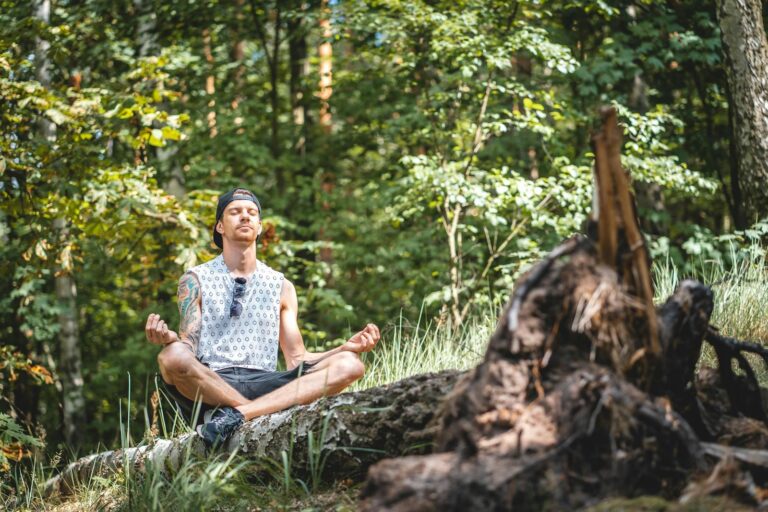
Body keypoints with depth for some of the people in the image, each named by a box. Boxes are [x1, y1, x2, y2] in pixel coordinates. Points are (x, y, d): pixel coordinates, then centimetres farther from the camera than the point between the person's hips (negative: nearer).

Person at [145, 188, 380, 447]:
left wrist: (347, 347, 0)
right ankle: (269, 416, -27)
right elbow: (188, 345, 2)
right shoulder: (195, 281, 13)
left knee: (350, 365, -20)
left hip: (263, 385, 3)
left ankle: (237, 414, -35)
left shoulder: (281, 286, 21)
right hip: (209, 386, -3)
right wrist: (168, 338, -23)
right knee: (173, 357, -37)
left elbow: (296, 359, 17)